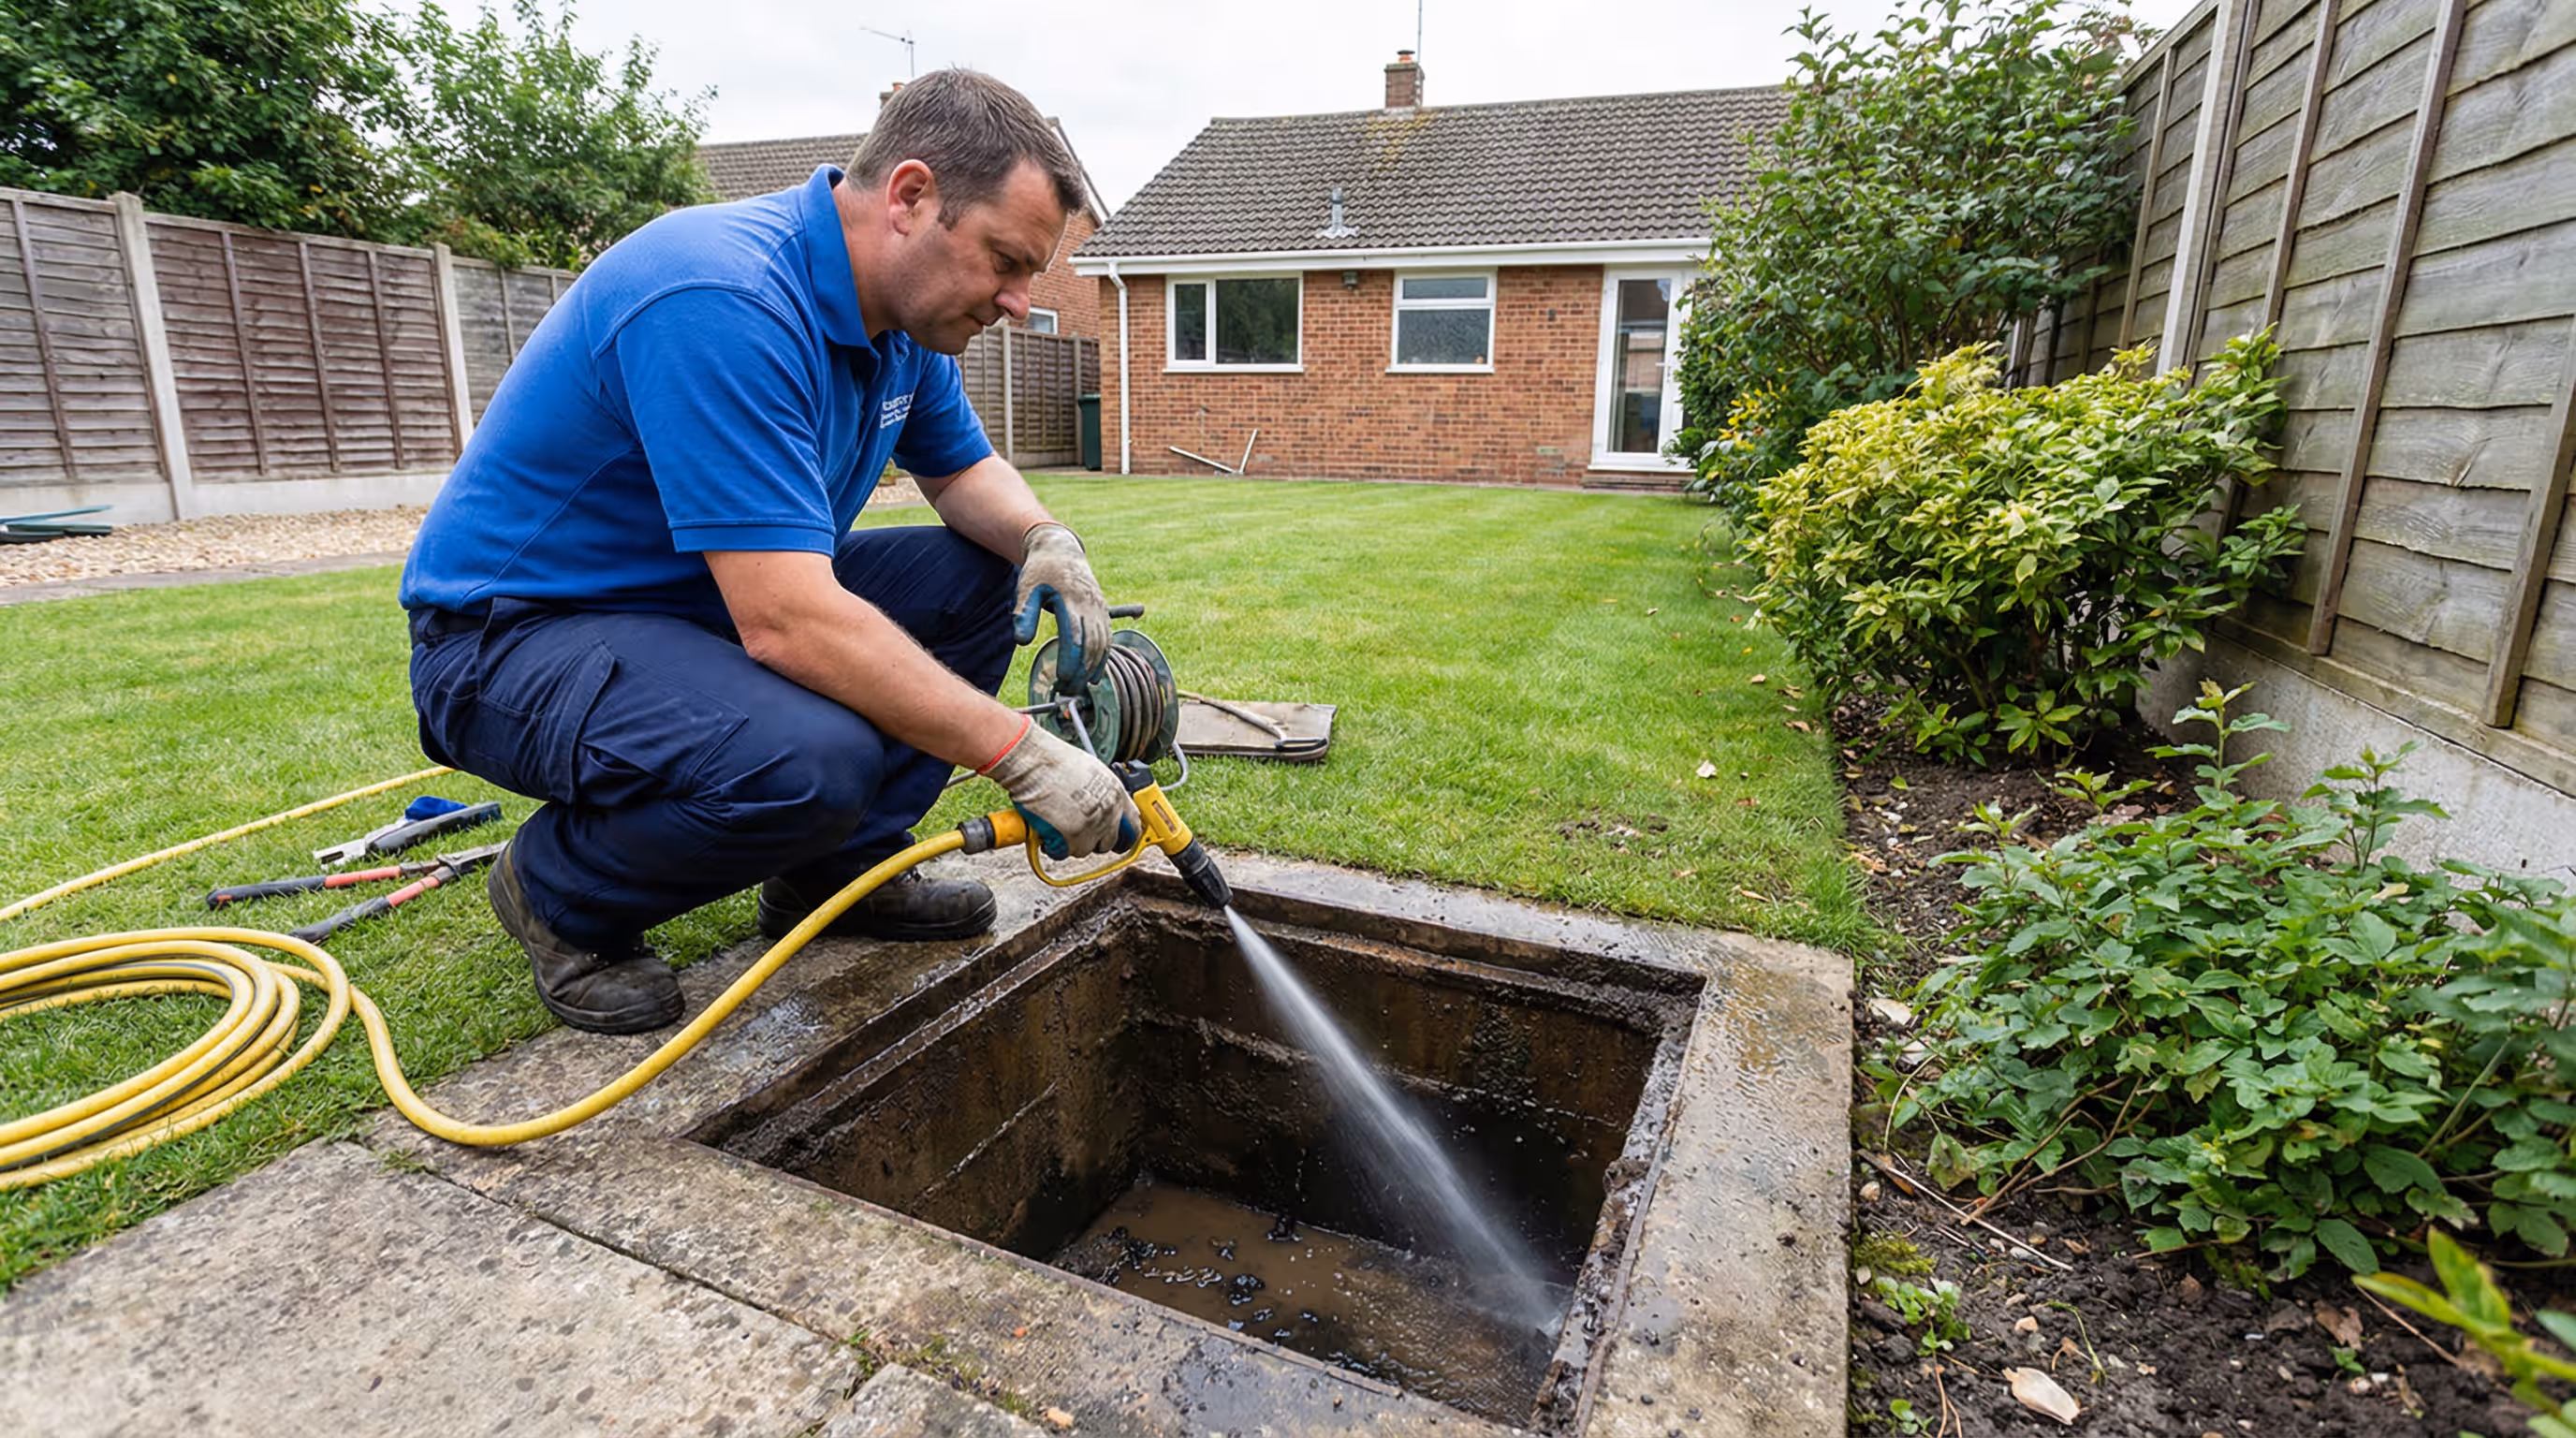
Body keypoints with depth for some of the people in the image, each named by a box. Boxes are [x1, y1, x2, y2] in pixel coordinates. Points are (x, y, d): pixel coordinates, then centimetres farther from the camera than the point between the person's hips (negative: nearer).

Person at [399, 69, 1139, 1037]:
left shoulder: (900, 310, -1)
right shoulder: (723, 303, -30)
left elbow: (963, 470, 13)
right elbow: (786, 624, -36)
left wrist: (1045, 540, -10)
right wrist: (1020, 754, -32)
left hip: (718, 597, 9)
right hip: (512, 636, -8)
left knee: (978, 579, -3)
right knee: (811, 761, -35)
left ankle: (838, 866, 6)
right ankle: (562, 897, -2)